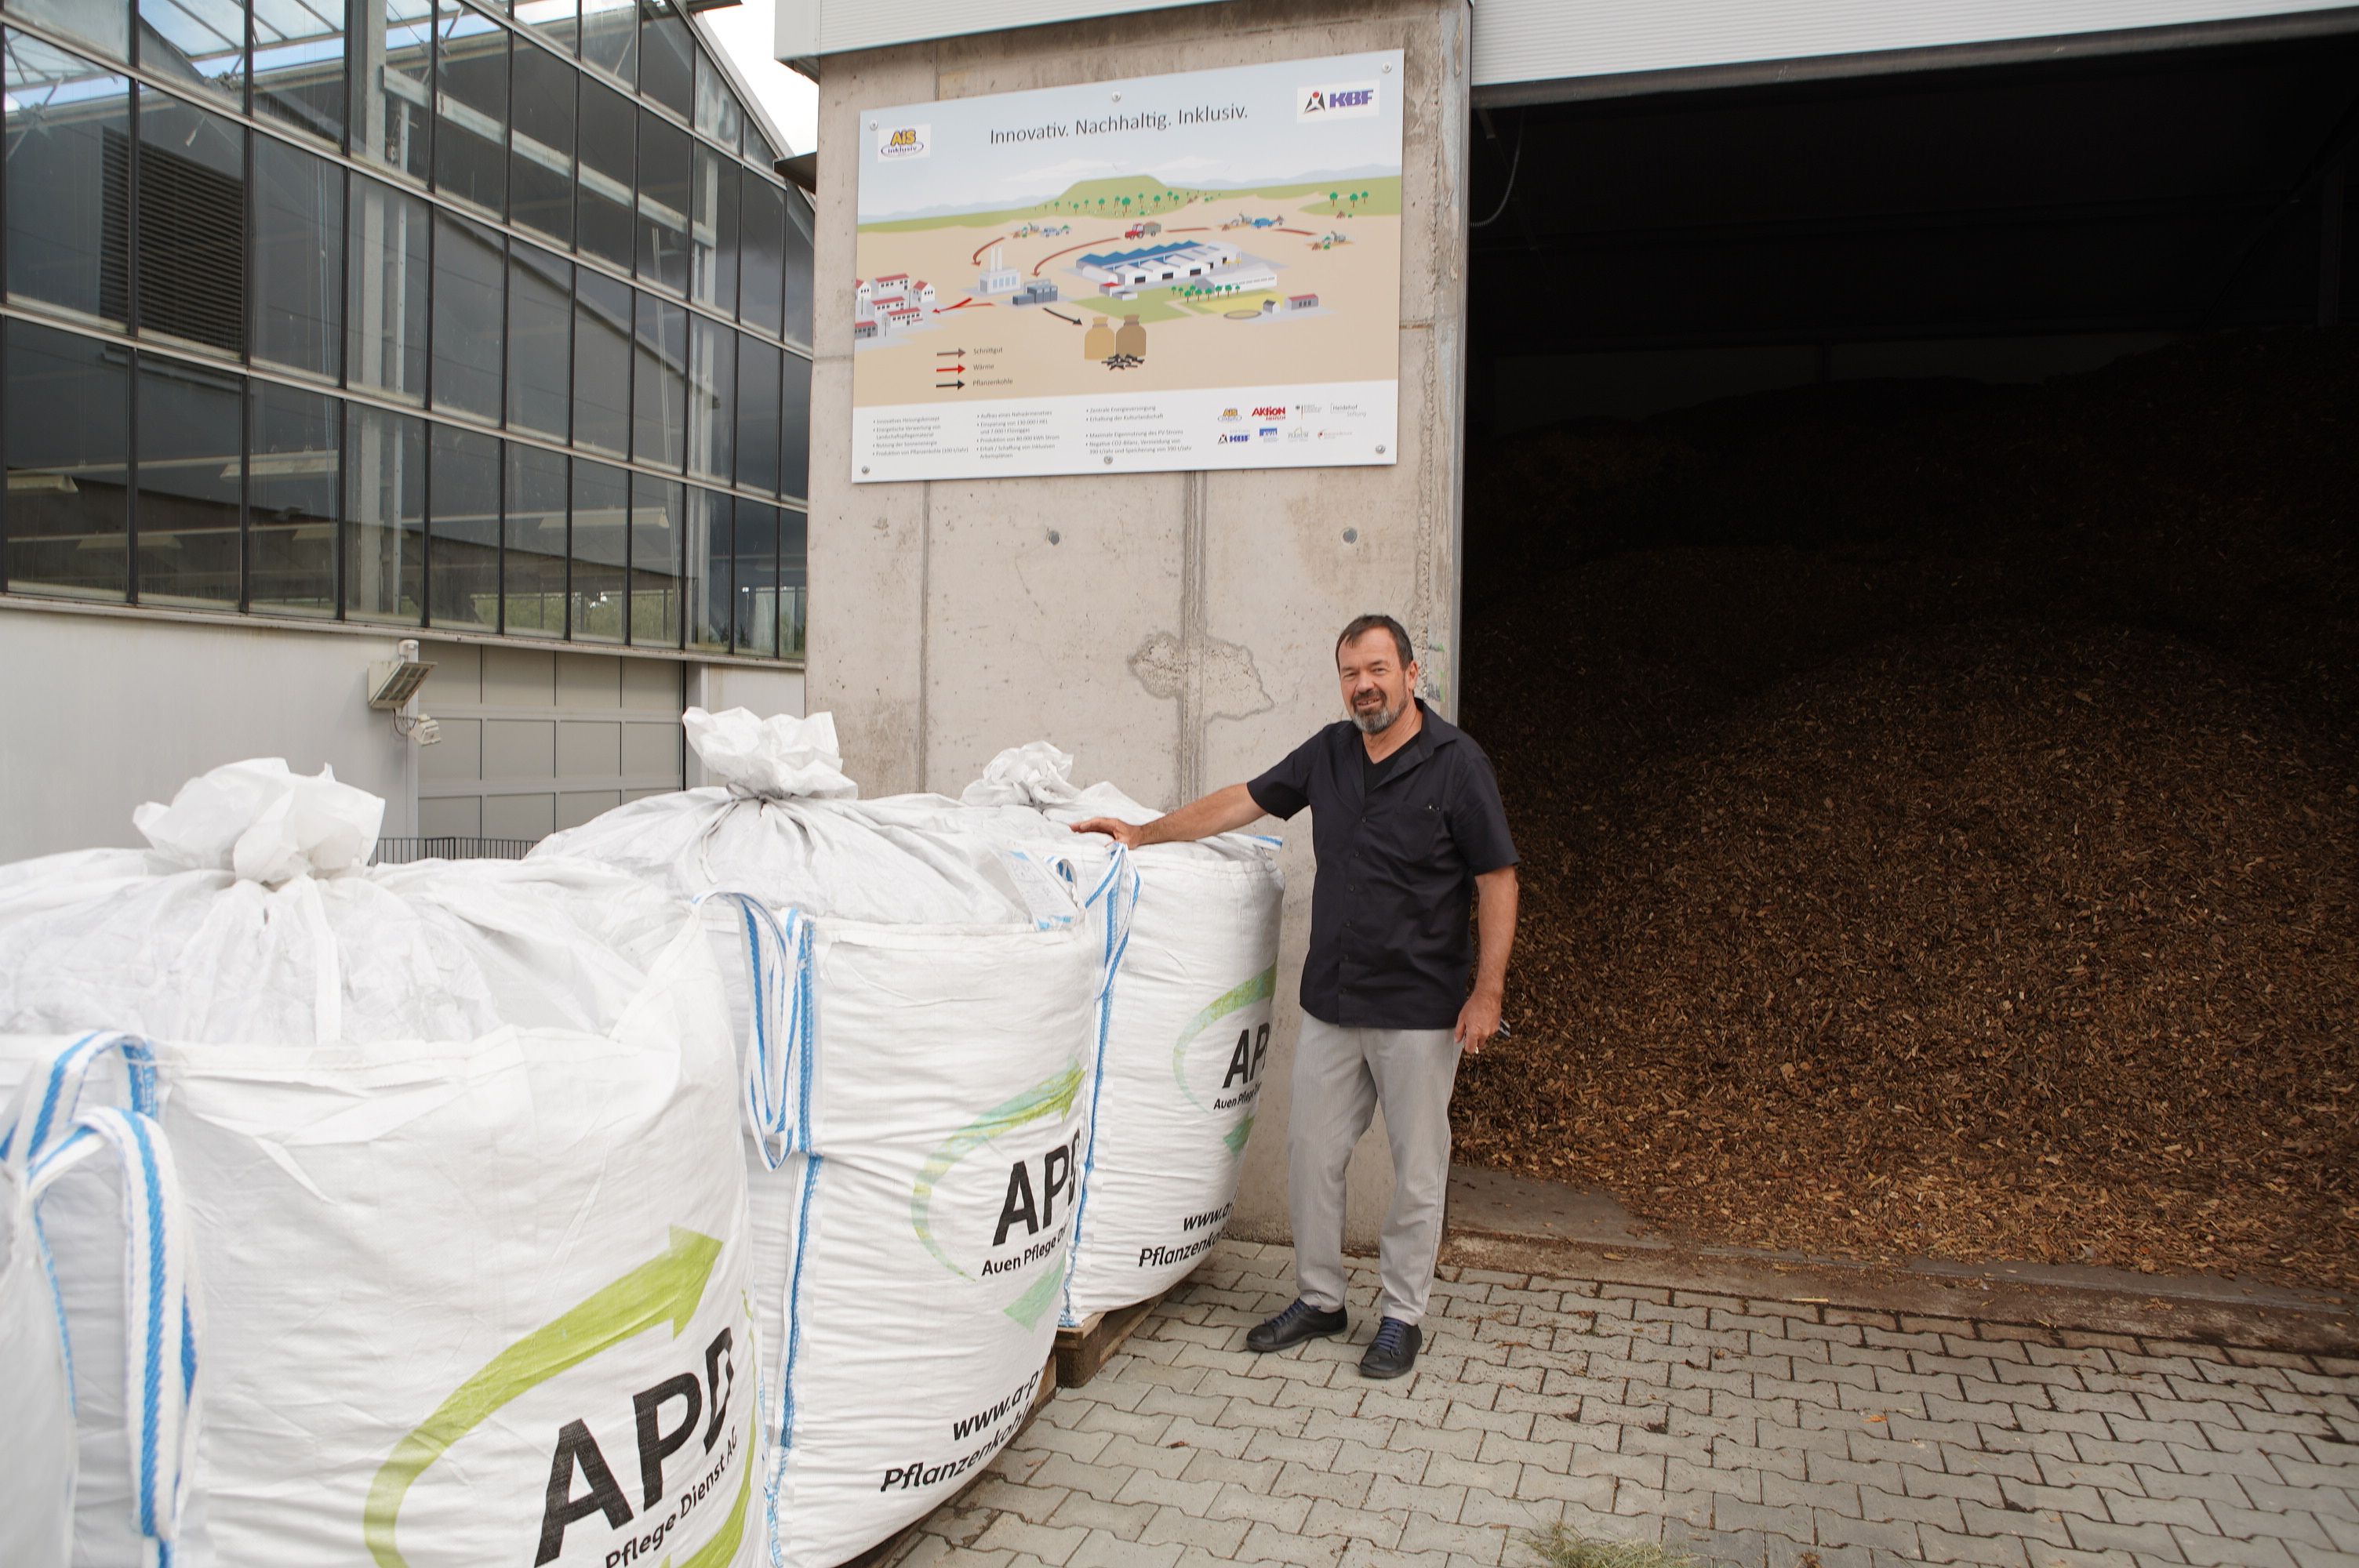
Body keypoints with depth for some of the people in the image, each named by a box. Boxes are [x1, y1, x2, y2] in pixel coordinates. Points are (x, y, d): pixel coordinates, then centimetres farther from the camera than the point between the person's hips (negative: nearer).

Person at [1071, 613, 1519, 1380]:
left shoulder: (1456, 762, -9)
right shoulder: (1329, 752, 6)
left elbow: (1496, 882, -9)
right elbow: (1244, 800, 14)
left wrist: (1487, 993, -13)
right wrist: (1143, 833, 11)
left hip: (1420, 1011, -5)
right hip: (1329, 1001, 5)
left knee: (1416, 1169, 6)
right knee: (1311, 1152, 10)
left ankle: (1402, 1315, 23)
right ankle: (1318, 1299, 27)